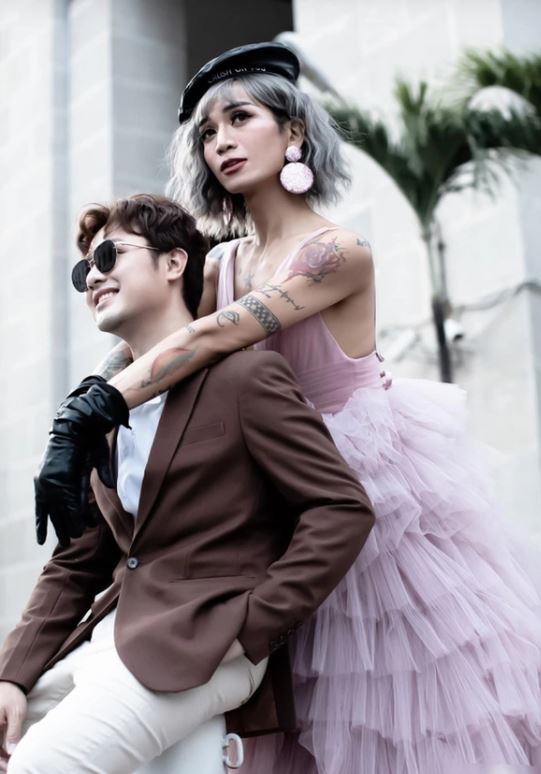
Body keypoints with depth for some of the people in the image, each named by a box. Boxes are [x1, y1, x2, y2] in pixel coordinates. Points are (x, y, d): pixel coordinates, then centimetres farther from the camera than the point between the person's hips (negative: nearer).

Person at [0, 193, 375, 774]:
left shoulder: (245, 377, -8)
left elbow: (343, 509, -12)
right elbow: (76, 563, 14)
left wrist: (252, 625, -15)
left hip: (202, 644, -7)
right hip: (108, 634, 7)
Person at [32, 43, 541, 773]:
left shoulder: (338, 252, -21)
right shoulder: (226, 263, 1)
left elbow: (210, 339, -31)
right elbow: (139, 339, 1)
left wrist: (89, 418, -37)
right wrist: (74, 422, -16)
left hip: (385, 480, -6)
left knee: (420, 692, 5)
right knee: (325, 711, 14)